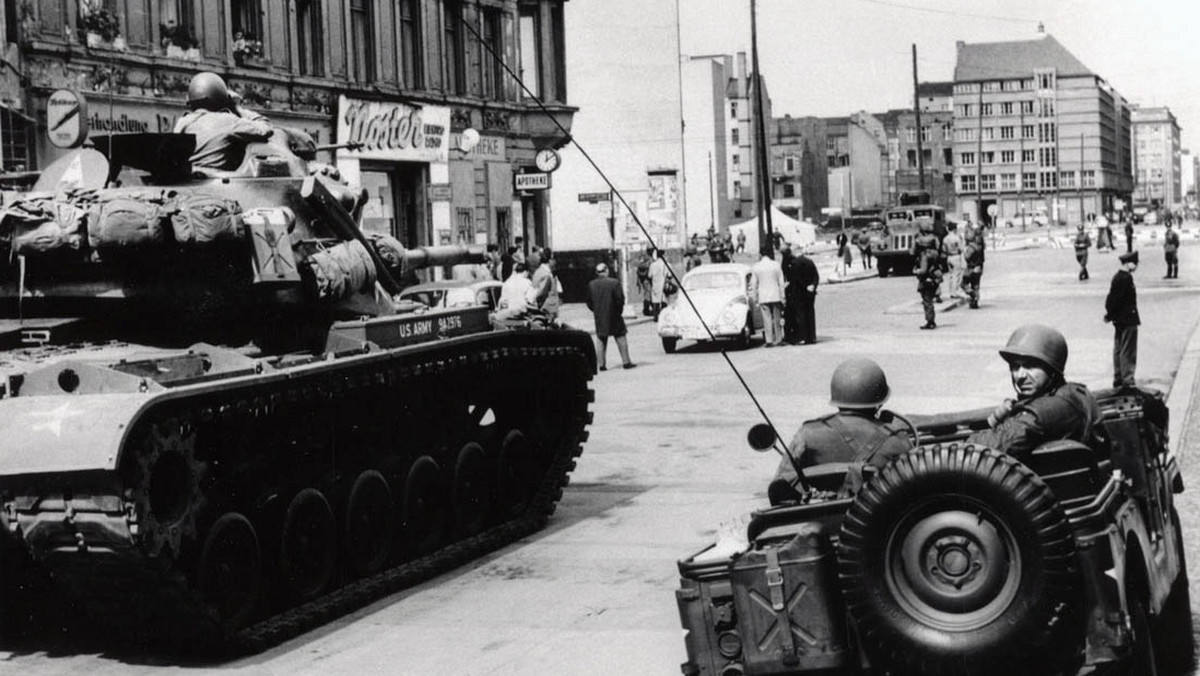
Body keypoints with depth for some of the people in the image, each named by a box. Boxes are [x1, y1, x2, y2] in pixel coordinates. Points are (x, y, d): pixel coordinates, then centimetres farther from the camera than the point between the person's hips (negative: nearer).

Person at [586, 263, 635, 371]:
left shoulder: (591, 285, -1)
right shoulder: (614, 283, -12)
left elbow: (589, 302, 3)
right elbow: (620, 300, -12)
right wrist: (619, 311, 3)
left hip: (599, 317, 3)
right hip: (614, 317, -3)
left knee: (601, 340, 9)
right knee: (621, 338, 7)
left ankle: (601, 364, 5)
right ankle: (626, 362, 9)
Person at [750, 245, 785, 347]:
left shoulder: (755, 267, -2)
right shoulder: (776, 265, -4)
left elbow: (754, 285, 1)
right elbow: (781, 283, -1)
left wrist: (755, 298, 8)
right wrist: (782, 297, 5)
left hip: (763, 297, 0)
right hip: (775, 296, 0)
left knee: (767, 319, 1)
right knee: (777, 318, 9)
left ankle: (769, 340, -3)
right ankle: (778, 339, 13)